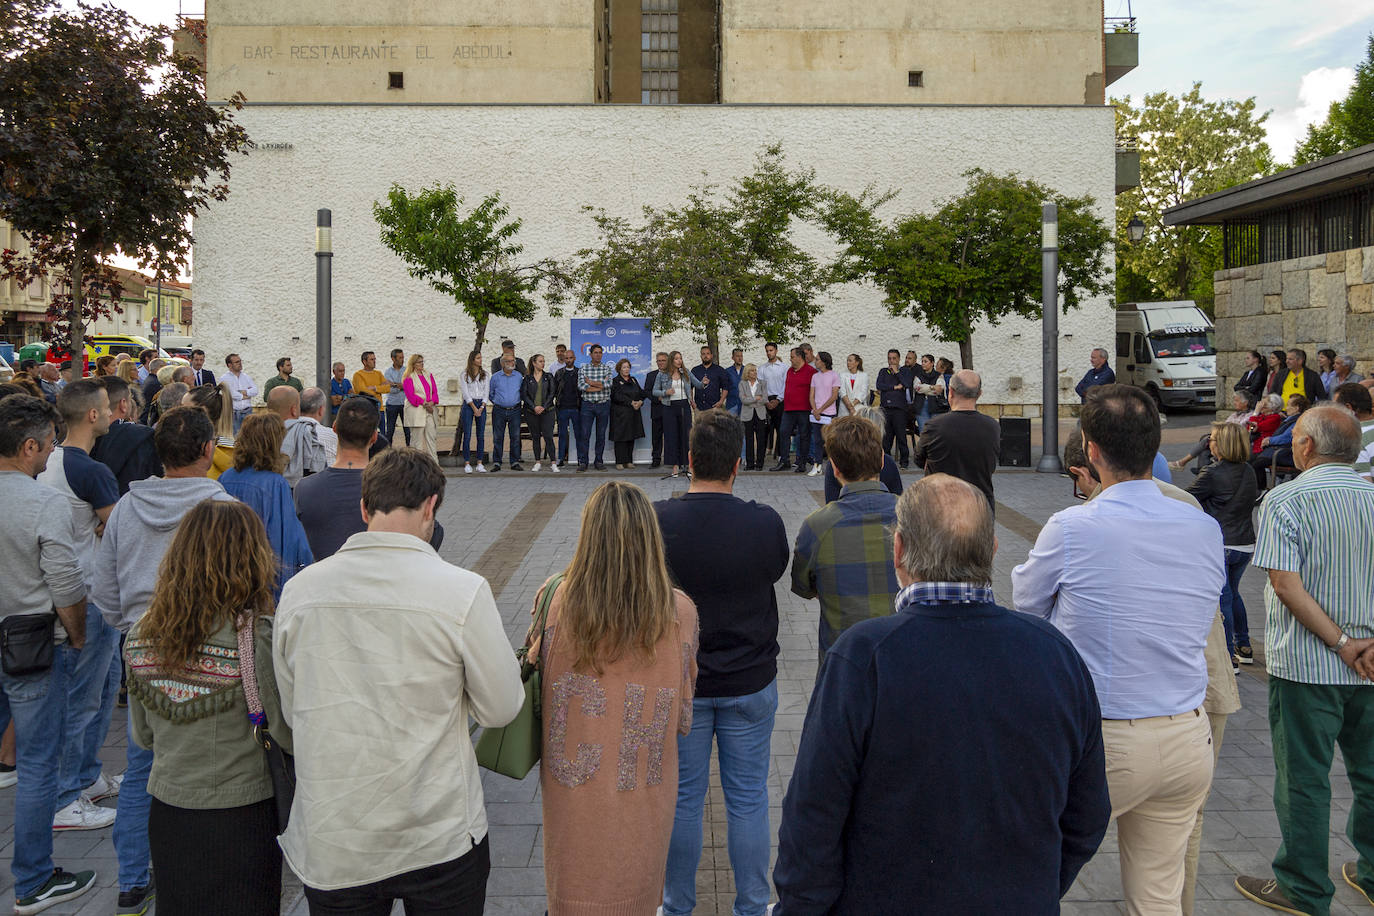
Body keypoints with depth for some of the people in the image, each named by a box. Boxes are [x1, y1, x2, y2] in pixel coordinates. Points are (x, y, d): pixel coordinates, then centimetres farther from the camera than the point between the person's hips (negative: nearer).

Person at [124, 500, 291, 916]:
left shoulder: (142, 636, -4)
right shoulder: (256, 636, -21)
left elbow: (142, 735, 8)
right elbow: (290, 734, -16)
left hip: (166, 815, 5)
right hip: (241, 815, -4)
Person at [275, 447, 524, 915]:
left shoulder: (297, 590, -6)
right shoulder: (463, 591, -17)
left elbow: (290, 713, 5)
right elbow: (501, 708, -8)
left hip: (329, 845, 3)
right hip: (440, 841, -2)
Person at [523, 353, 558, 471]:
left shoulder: (548, 377, 8)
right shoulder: (527, 378, 7)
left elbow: (551, 394, 2)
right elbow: (524, 395, 0)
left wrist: (544, 407, -9)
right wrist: (534, 407, -11)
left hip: (546, 411, -1)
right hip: (531, 412, 1)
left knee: (548, 436, -8)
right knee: (535, 437, 5)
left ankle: (553, 463, -7)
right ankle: (538, 462, 12)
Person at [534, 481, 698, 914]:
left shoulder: (554, 601, -18)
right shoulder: (679, 613, -16)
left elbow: (536, 666, -1)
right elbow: (683, 718, -5)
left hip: (570, 798, 0)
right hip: (644, 803, 0)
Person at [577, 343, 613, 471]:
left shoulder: (607, 368, 5)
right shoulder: (583, 369, 4)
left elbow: (608, 384, -12)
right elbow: (581, 386, -10)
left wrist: (590, 382, -7)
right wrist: (601, 385, -11)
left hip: (603, 405, 1)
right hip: (588, 405, -1)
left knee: (601, 434, 5)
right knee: (584, 434, -4)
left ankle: (599, 461, 12)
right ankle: (582, 462, 1)